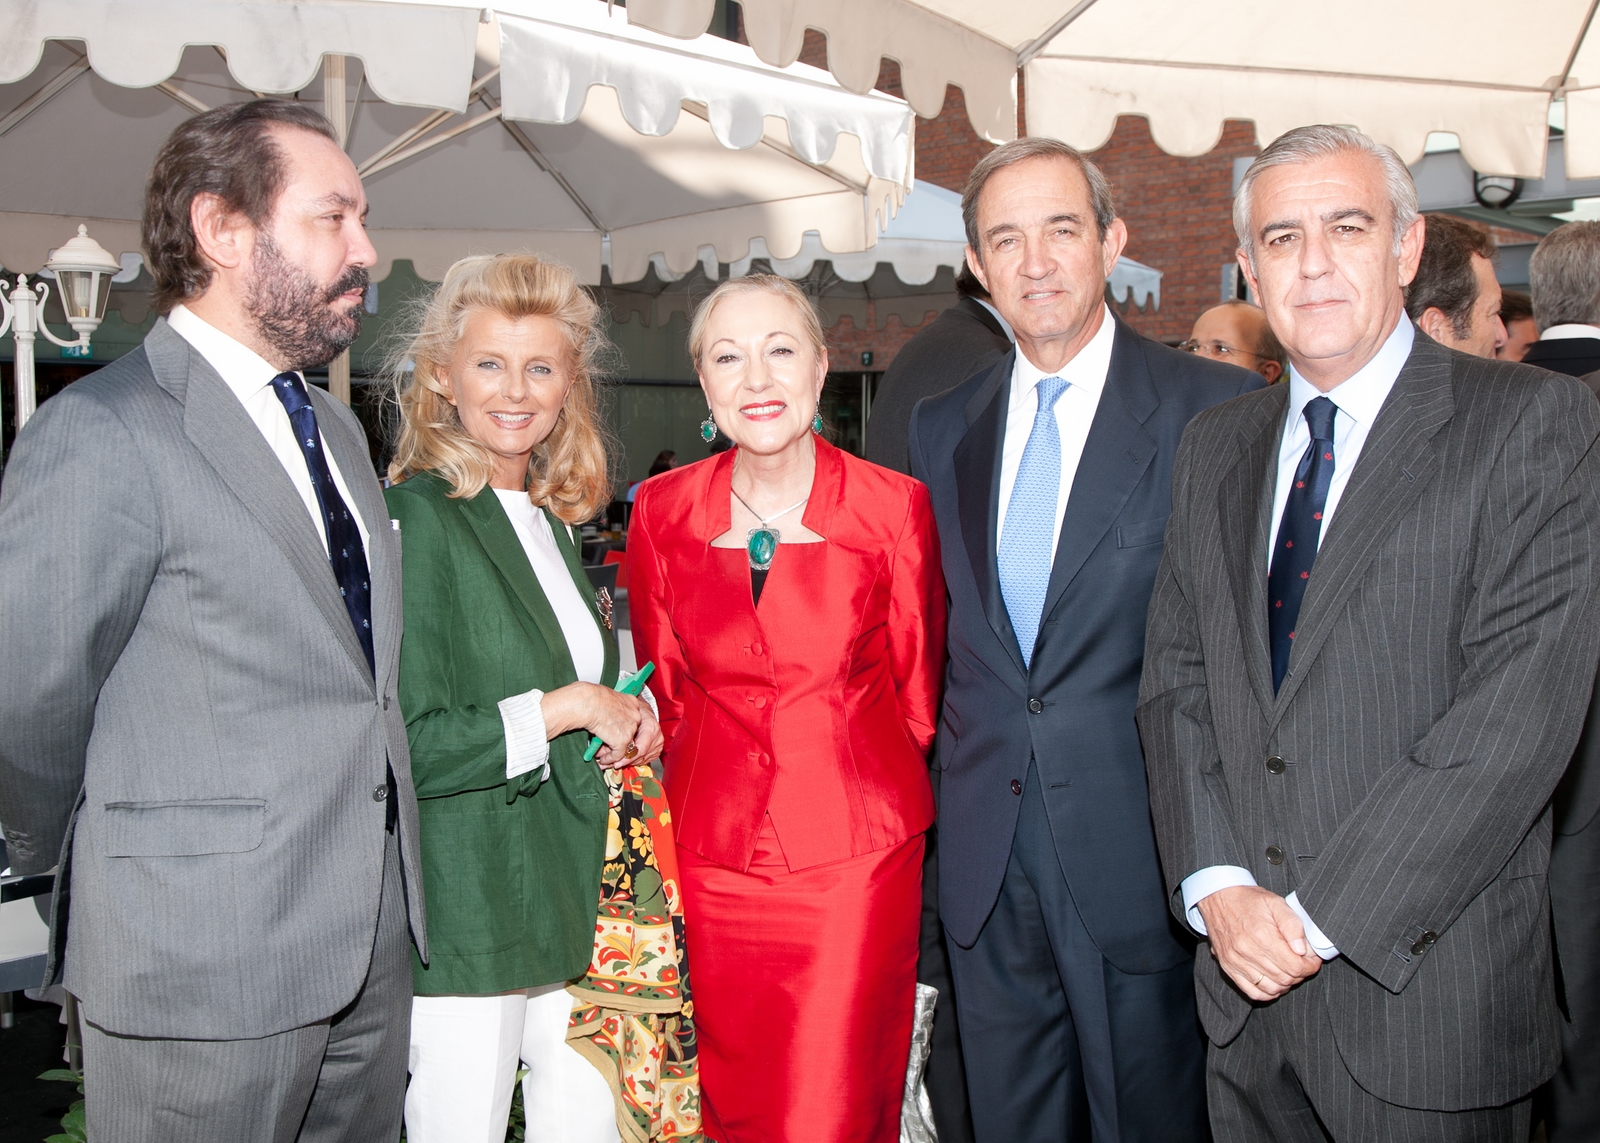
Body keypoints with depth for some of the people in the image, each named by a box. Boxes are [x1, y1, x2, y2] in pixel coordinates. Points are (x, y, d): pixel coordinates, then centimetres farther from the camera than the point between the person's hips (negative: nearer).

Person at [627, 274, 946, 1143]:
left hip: (856, 852, -2)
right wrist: (725, 768, 9)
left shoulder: (894, 506, -6)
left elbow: (915, 690, 5)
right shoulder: (662, 510, 0)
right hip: (717, 854, 2)